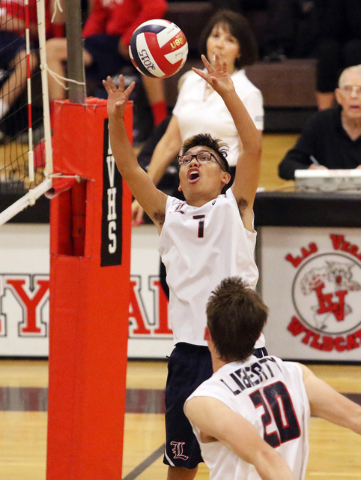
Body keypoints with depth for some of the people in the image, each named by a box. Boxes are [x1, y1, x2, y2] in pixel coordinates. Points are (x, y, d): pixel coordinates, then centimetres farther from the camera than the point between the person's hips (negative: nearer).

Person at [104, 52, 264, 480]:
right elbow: (128, 168, 4)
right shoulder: (169, 214, 12)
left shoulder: (234, 207, 5)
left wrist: (228, 94, -16)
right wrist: (116, 116, -9)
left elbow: (254, 148, -7)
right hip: (189, 351, 3)